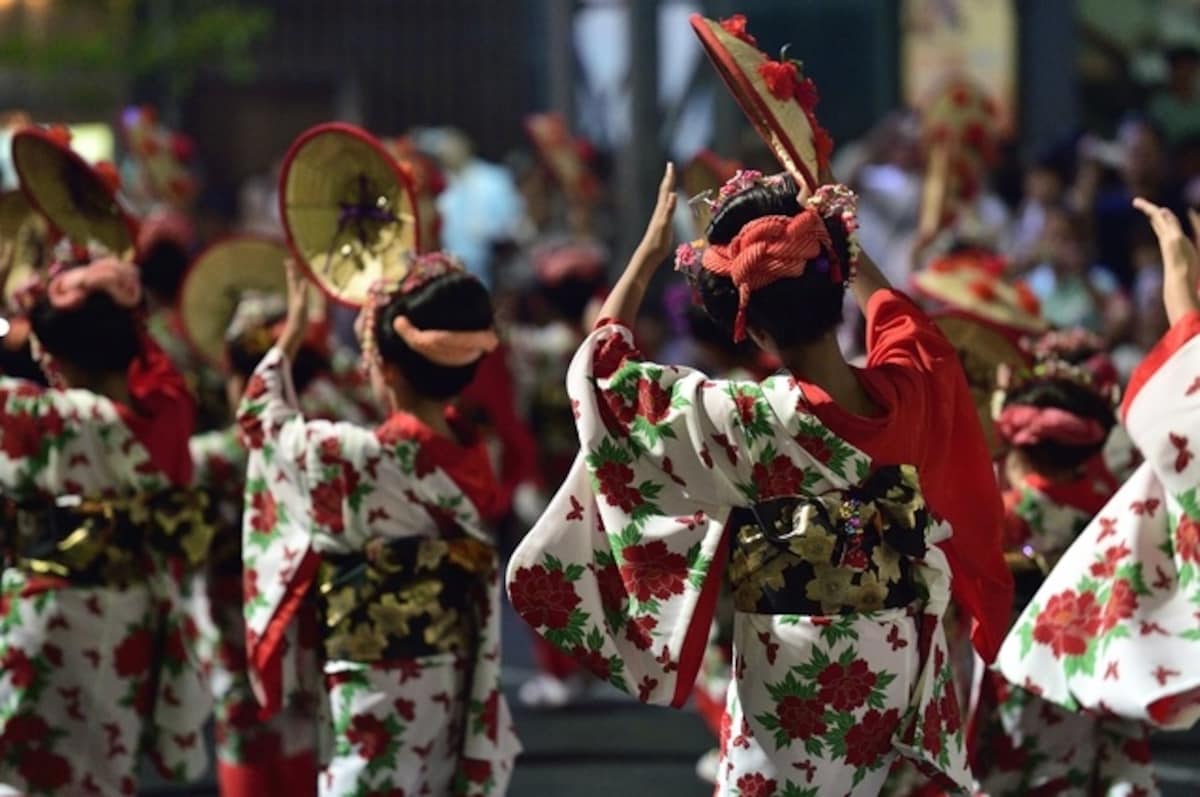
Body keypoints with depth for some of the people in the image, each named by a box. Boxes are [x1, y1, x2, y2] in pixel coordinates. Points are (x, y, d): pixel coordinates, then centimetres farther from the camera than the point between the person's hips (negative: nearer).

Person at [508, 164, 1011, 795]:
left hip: (795, 679, -4)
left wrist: (649, 252, 3)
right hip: (900, 665, 4)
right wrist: (833, 241, 30)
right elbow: (900, 321, 21)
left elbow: (598, 370, -6)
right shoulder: (908, 390, -7)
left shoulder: (746, 422, -19)